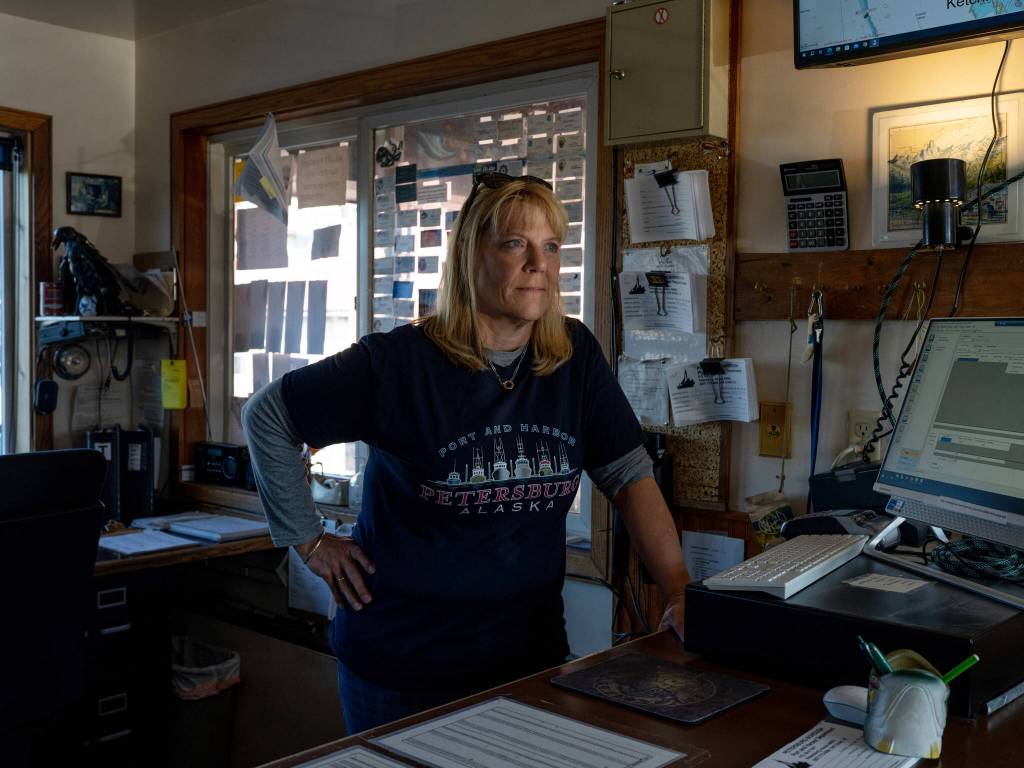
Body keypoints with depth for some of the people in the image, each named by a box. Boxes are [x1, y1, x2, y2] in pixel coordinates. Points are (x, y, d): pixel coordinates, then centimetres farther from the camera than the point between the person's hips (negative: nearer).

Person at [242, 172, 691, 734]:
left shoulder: (575, 356, -3)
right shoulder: (399, 362, -14)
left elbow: (631, 476, -3)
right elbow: (266, 415, -5)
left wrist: (679, 592, -13)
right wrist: (310, 542, -6)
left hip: (532, 652, 4)